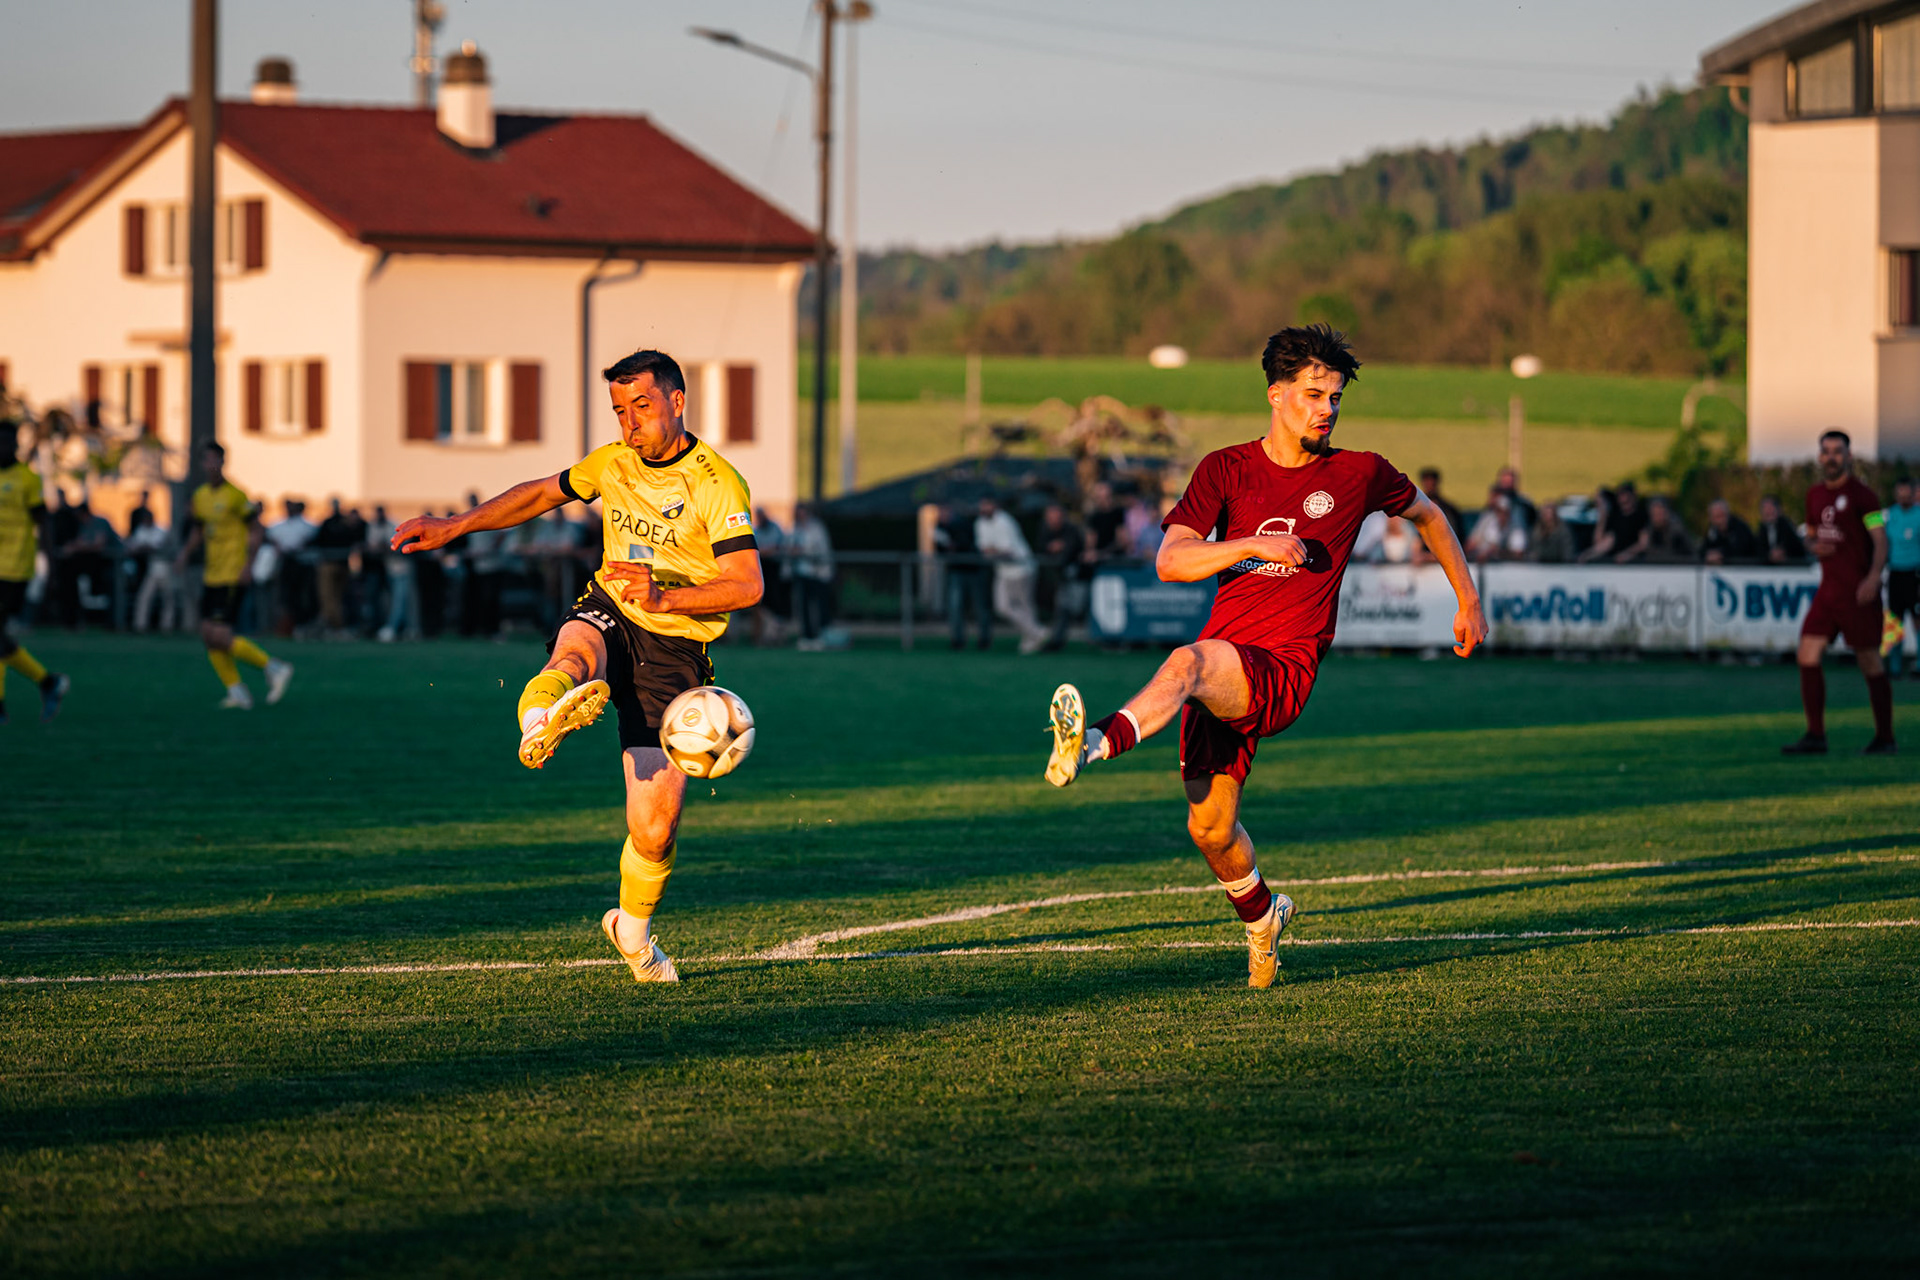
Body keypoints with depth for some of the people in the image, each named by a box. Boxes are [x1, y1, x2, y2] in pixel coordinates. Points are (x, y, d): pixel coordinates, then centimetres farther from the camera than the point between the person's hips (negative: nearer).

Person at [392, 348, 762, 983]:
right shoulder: (612, 463, 7)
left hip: (671, 651, -3)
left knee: (654, 832, -7)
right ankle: (540, 721, -75)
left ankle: (633, 929, 24)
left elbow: (748, 585, -17)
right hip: (606, 615, 3)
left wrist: (664, 598, -31)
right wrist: (453, 527, 20)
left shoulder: (717, 484, -10)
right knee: (577, 650, -39)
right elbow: (542, 493, 25)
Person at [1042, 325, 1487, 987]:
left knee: (1187, 664, -35)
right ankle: (1260, 915, 38)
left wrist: (1469, 600, 28)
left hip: (1283, 669, -4)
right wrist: (1255, 544, -17)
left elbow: (1429, 515, 27)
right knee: (1210, 827, 7)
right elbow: (1171, 561, -3)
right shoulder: (1226, 470, 8)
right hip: (1221, 668, 4)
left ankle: (1093, 744, -60)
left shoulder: (1358, 474, 7)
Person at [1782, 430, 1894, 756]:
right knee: (1808, 655, -4)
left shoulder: (1861, 495, -8)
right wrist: (1815, 546, 2)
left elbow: (1881, 539, -11)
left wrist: (1873, 577, -26)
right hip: (1828, 590, 7)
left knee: (1870, 662, -1)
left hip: (1858, 591, -7)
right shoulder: (1815, 496, 13)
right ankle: (1815, 736, 1)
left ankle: (1885, 738, 9)